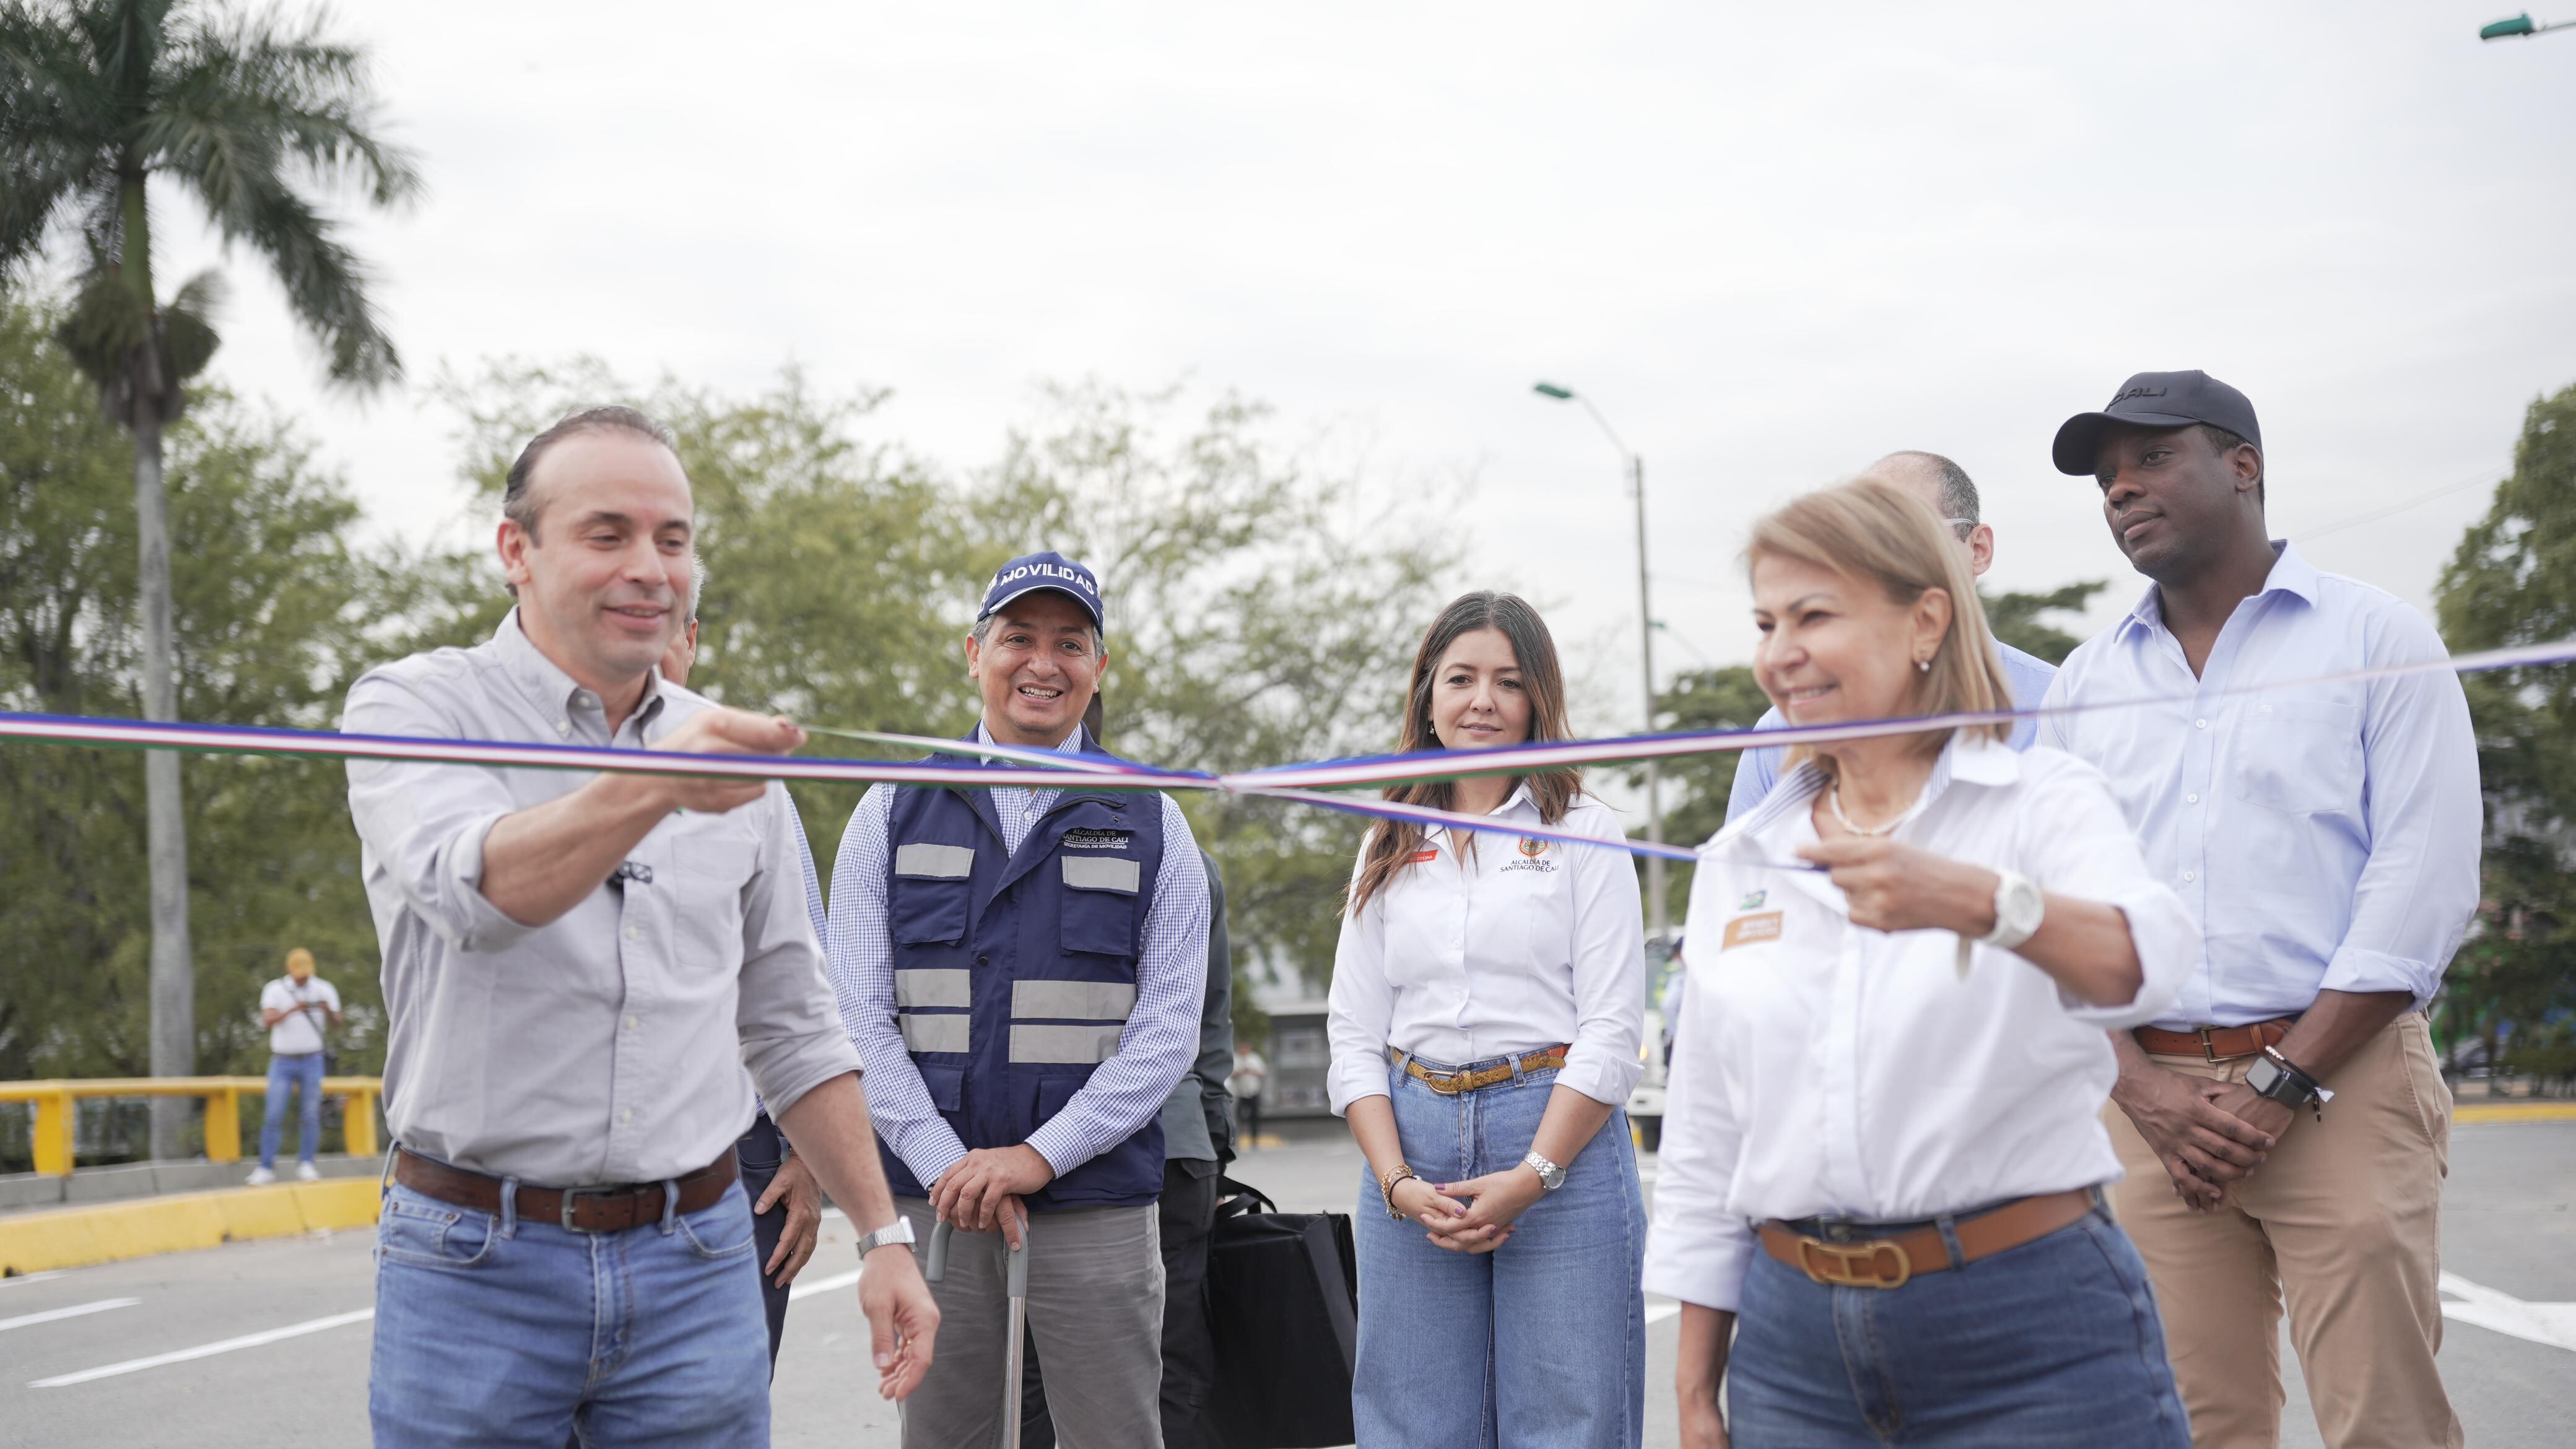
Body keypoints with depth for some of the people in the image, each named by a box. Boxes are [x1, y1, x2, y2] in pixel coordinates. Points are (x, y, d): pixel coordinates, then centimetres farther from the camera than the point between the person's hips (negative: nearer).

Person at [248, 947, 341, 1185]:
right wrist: (292, 1010, -34)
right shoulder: (275, 989, -2)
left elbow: (337, 1023, -9)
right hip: (282, 1061, -1)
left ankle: (306, 1165, 6)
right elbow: (267, 1020, -17)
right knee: (273, 1117, -6)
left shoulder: (324, 990, 2)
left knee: (311, 1116, -1)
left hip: (312, 1061, 1)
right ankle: (266, 1168, -3)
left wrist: (328, 1010, -31)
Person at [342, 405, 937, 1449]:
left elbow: (791, 1029, 16)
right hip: (477, 1270, -3)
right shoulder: (416, 707, -3)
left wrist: (880, 1235, 10)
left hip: (696, 1261, 3)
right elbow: (472, 889, -25)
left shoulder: (731, 750, 10)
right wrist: (656, 787, -41)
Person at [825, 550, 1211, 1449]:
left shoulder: (1152, 826, 7)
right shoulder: (895, 813, 8)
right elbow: (860, 1016, 3)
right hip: (932, 1196, 1)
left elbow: (1168, 1030, 1)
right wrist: (947, 1164, -10)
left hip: (1096, 1197, -1)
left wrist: (1039, 1154, -10)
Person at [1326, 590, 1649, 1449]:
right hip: (1414, 1142, 3)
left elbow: (1613, 1033, -3)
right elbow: (1353, 1035, 10)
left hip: (1562, 1136, -3)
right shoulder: (1390, 851, 14)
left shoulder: (1583, 834, 4)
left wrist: (1533, 1175, -12)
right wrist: (1396, 1181, -4)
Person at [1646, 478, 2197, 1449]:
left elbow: (2147, 963, -25)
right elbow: (1700, 1151, 12)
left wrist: (1978, 900, -44)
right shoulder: (1737, 864, 10)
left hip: (2031, 1332, -4)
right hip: (1795, 1341, 4)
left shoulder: (2043, 802, -3)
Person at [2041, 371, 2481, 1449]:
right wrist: (2145, 1088, -5)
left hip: (2339, 1085, -3)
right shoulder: (2086, 684, 14)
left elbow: (2423, 888, -6)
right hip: (2152, 1098, 4)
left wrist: (2281, 1086, -12)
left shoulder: (2377, 641, 2)